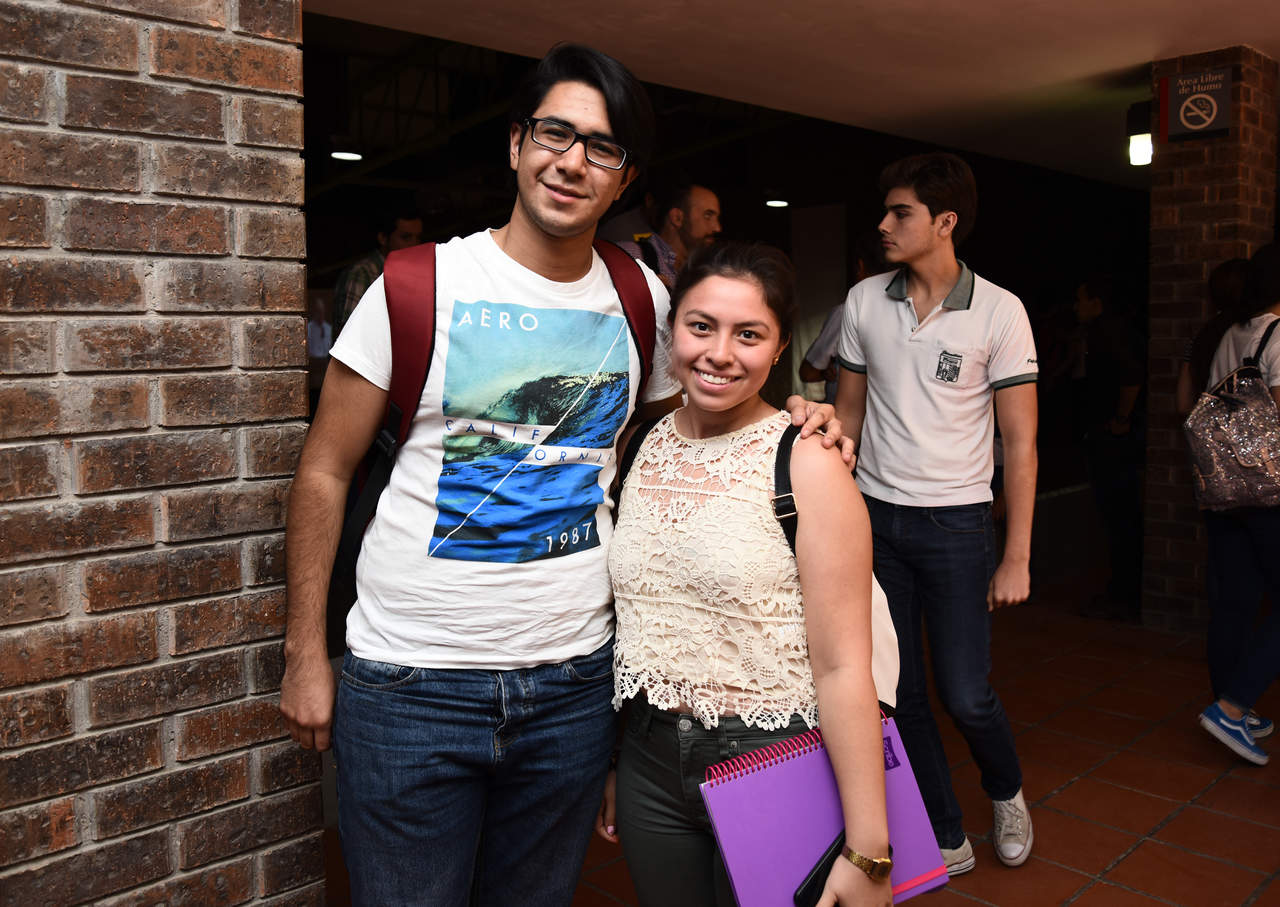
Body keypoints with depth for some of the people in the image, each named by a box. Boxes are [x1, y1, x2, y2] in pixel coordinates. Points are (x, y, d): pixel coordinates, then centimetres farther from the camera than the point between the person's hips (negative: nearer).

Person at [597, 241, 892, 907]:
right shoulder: (643, 447, 1)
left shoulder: (806, 464, -14)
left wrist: (866, 851, -15)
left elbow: (841, 666, -16)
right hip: (649, 760, 5)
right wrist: (611, 763, 14)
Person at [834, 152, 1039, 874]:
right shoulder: (865, 301, 4)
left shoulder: (999, 312, -6)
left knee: (965, 696, -1)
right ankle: (946, 840, 27)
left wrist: (1016, 558, -7)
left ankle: (1007, 792, 34)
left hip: (956, 522, -3)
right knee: (898, 692, 7)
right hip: (875, 517, 3)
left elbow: (1021, 442, -5)